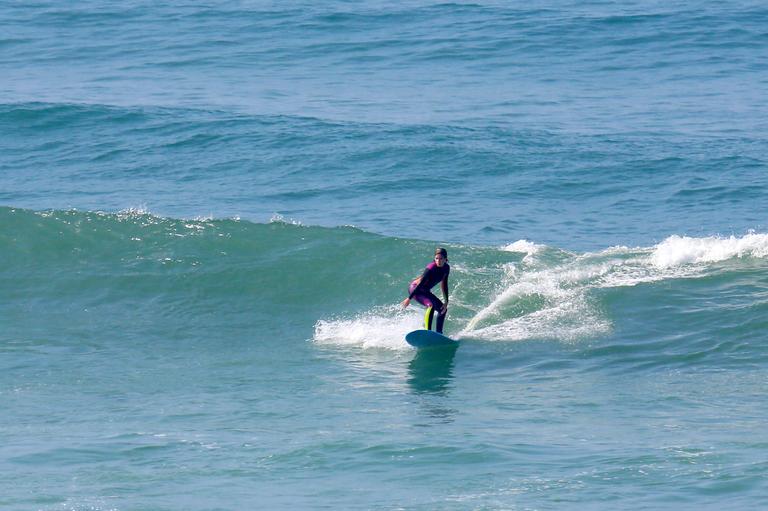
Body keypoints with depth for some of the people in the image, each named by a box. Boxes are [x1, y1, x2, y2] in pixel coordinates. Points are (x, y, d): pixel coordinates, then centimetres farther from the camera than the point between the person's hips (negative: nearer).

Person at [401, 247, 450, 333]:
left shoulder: (446, 268, -5)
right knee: (431, 305, -30)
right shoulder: (431, 268, -27)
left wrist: (446, 302, -2)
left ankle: (438, 333, 12)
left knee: (443, 309, 8)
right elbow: (420, 284, -26)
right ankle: (427, 331, -37)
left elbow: (444, 286, 3)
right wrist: (409, 298, -23)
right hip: (415, 288, -9)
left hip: (425, 291, 9)